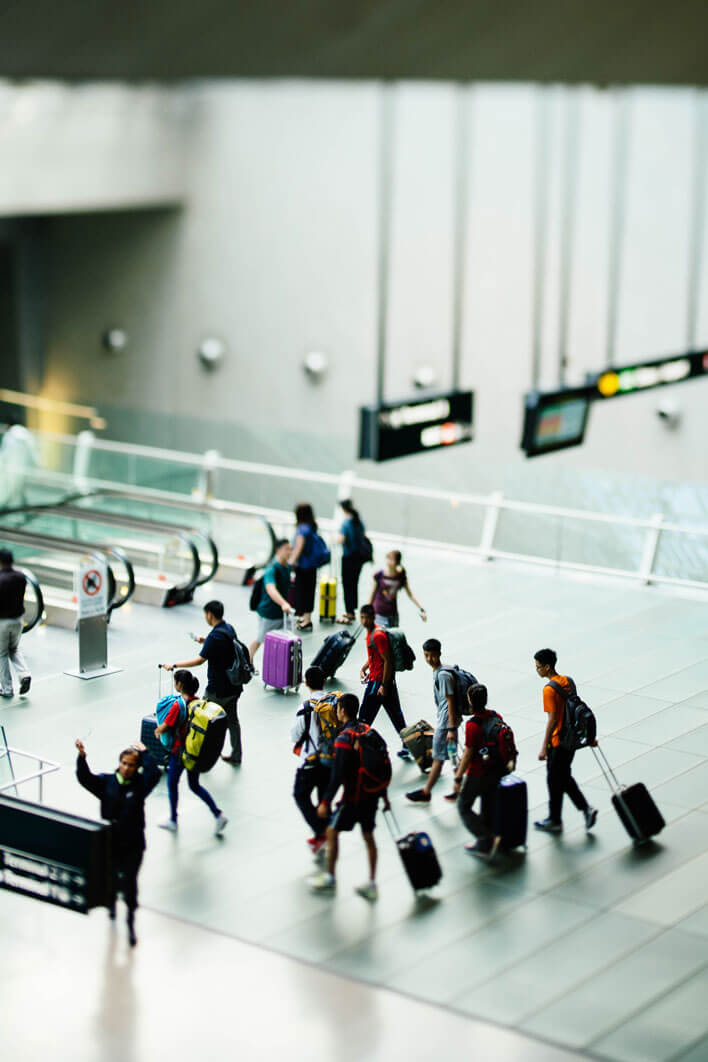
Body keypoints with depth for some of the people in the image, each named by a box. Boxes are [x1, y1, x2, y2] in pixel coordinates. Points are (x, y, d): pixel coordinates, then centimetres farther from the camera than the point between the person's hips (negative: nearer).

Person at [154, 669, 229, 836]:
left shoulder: (178, 705, -20)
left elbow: (164, 727, -14)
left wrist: (157, 731, 8)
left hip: (180, 750, -7)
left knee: (172, 784, 14)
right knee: (195, 785, 19)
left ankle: (173, 820, 24)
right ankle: (218, 815, 8)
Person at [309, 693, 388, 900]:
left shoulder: (344, 738, -16)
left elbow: (338, 775, -20)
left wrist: (326, 801, -15)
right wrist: (384, 795, 20)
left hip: (353, 796, -7)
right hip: (372, 793, 7)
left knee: (332, 832, 10)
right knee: (368, 836, 14)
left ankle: (330, 877, 20)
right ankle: (372, 884, 15)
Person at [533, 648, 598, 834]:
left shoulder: (549, 690, -20)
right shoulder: (567, 681, 5)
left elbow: (552, 720, -22)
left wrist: (544, 748, -18)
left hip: (558, 742, -8)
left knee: (555, 781, 7)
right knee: (565, 778, 20)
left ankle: (555, 821, 18)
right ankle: (586, 809, 11)